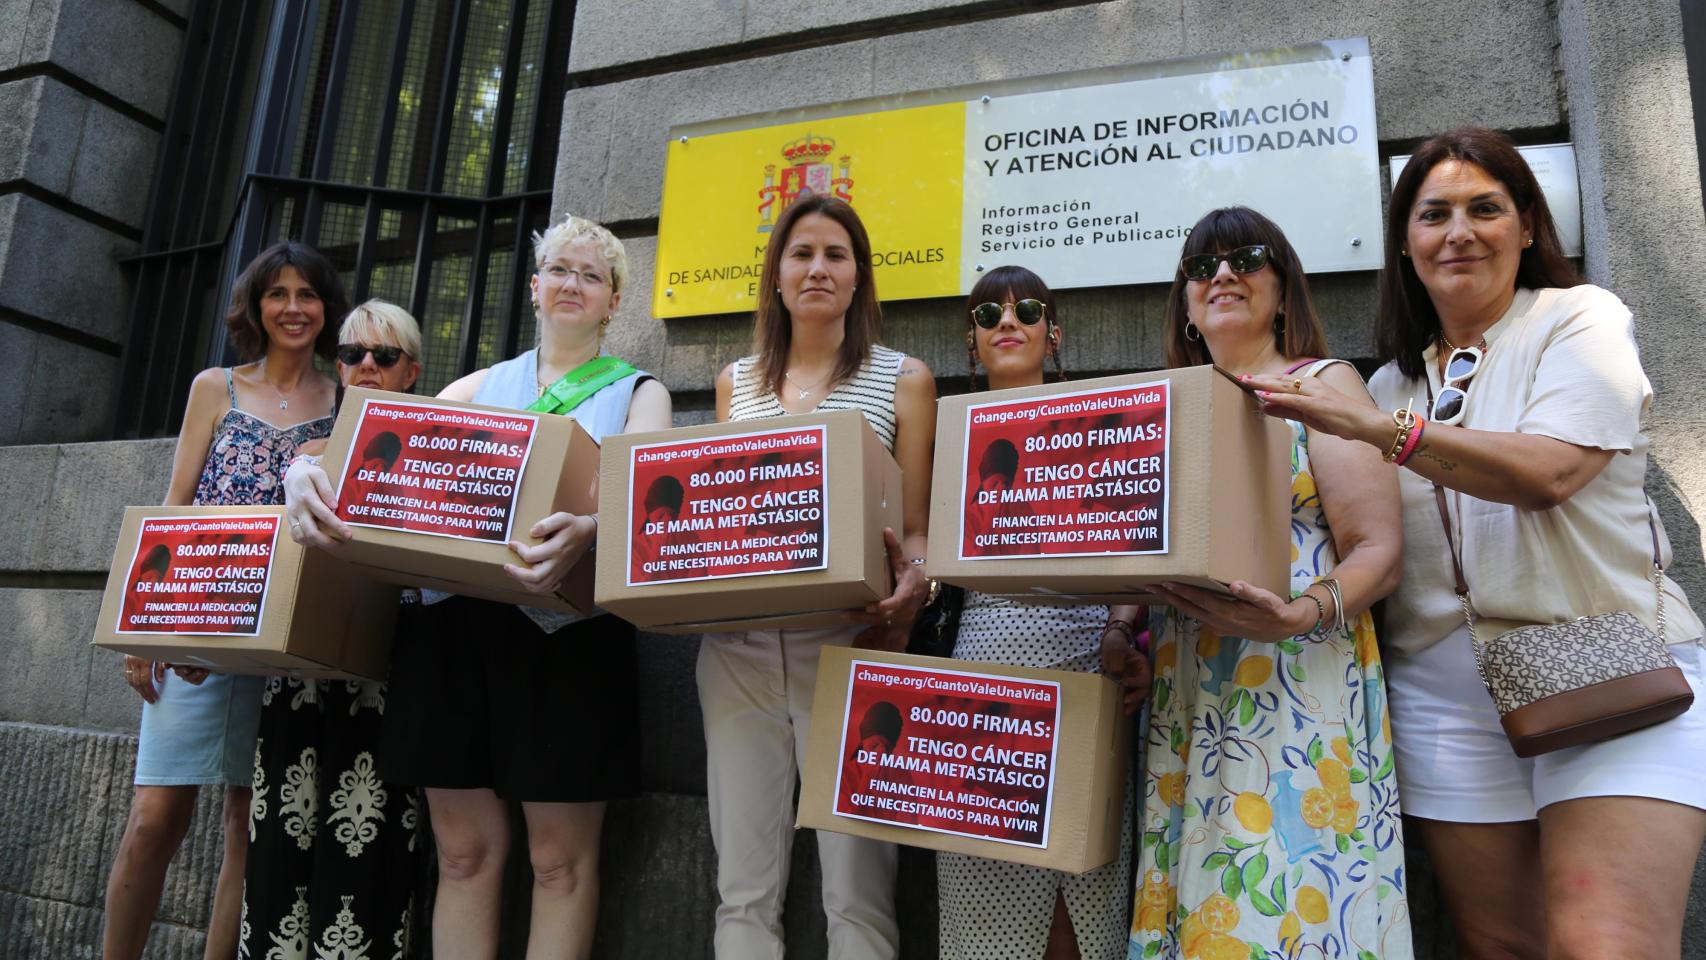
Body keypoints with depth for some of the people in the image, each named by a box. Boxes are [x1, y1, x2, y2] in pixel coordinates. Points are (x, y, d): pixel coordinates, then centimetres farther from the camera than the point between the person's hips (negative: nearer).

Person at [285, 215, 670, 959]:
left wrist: (587, 531, -33)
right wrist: (306, 468, -15)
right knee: (463, 852, 9)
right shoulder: (480, 387, 18)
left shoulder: (637, 392, 9)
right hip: (453, 622, 3)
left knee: (560, 859, 3)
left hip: (566, 632, -3)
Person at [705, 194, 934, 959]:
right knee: (744, 888, 8)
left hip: (845, 644, -3)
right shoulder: (736, 381, 14)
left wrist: (912, 584, -20)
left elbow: (917, 530, 1)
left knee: (856, 889, 0)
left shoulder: (903, 379, 4)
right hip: (737, 645, 3)